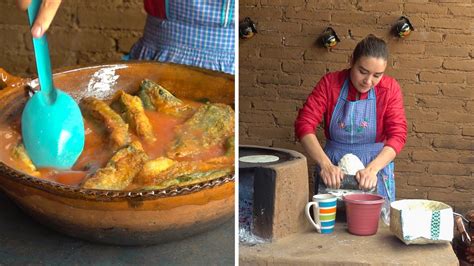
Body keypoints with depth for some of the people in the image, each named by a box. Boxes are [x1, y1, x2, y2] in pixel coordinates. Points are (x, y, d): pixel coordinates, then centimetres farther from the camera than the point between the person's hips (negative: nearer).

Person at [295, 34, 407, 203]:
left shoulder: (390, 88, -7)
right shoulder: (330, 83, -8)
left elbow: (398, 134, -11)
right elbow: (304, 124, -15)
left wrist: (372, 169, -27)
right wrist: (325, 165, -28)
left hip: (376, 165, 0)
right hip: (333, 171, 0)